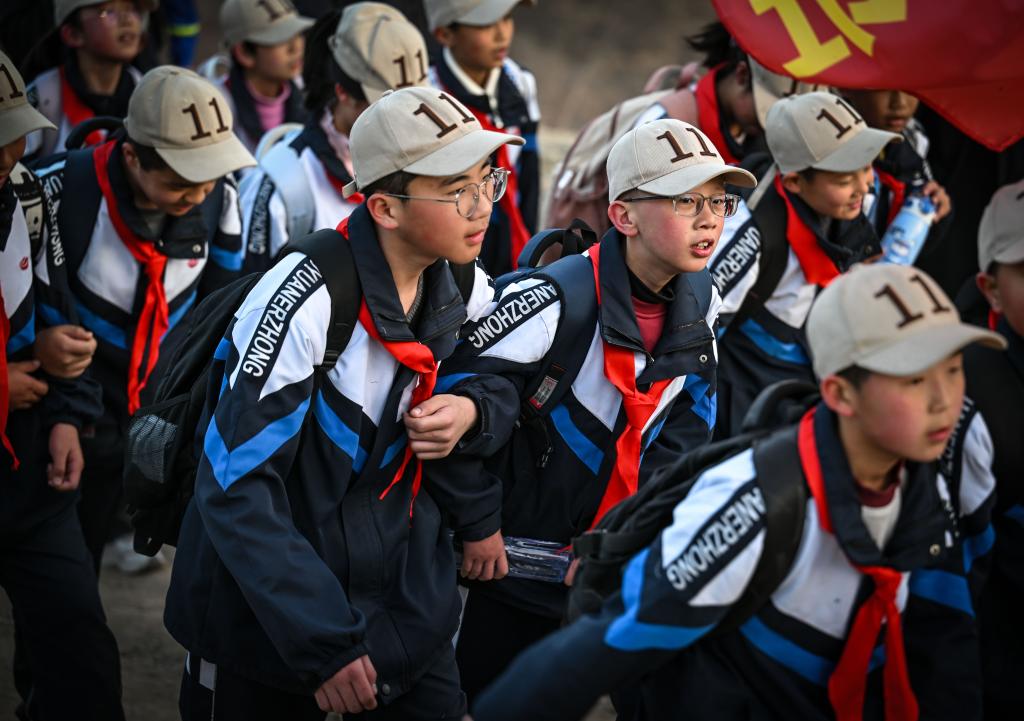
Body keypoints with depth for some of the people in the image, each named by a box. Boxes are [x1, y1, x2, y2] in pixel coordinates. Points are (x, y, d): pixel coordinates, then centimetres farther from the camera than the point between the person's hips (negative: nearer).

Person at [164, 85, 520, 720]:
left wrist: (471, 410, -9)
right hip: (262, 613, -5)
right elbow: (236, 492, -25)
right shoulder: (305, 302, -25)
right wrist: (323, 646, -27)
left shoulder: (465, 290, -3)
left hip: (405, 596, 5)